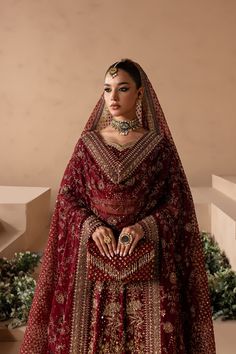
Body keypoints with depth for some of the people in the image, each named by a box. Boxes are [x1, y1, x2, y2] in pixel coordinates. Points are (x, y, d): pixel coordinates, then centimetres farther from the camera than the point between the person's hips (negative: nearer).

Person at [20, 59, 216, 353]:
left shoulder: (160, 145, 0)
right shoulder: (88, 143, 4)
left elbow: (176, 202, -1)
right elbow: (66, 196, 3)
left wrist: (143, 227, -17)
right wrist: (92, 226, -13)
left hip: (146, 263, -1)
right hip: (94, 259, 1)